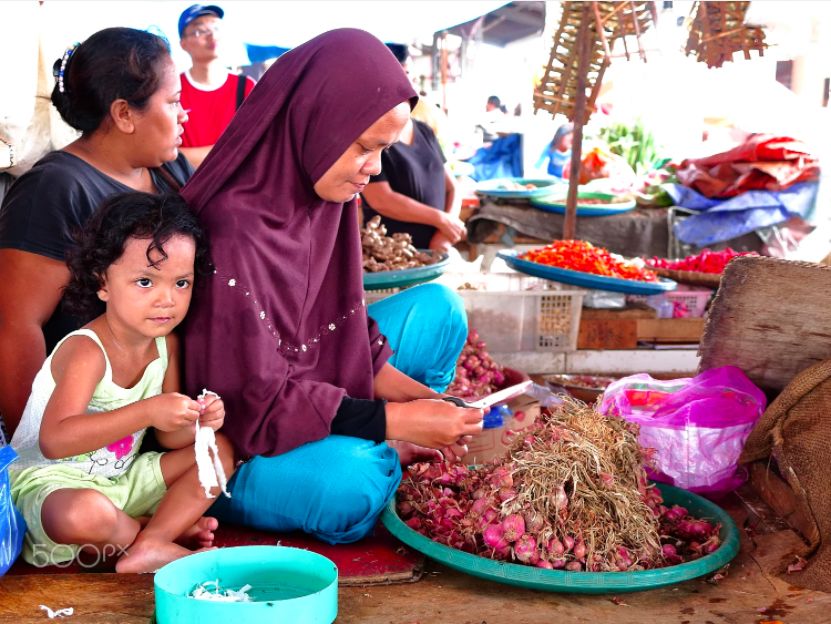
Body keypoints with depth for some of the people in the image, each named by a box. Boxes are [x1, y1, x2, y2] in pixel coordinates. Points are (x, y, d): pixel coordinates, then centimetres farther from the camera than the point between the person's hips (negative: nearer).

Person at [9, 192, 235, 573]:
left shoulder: (166, 344, -2)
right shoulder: (86, 351, -24)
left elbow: (169, 437, 5)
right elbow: (54, 440, -37)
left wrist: (196, 422, -20)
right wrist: (147, 412, -42)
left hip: (121, 478, 8)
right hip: (50, 480, -8)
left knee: (219, 451, 1)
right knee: (82, 514, -40)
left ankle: (148, 547, -14)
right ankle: (169, 524, -7)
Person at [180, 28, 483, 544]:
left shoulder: (319, 194, -3)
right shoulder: (233, 234, -29)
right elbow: (255, 405, -28)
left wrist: (401, 388, -5)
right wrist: (396, 420, -25)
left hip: (309, 395, 9)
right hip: (234, 443, -9)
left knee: (440, 307, 7)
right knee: (349, 482, -38)